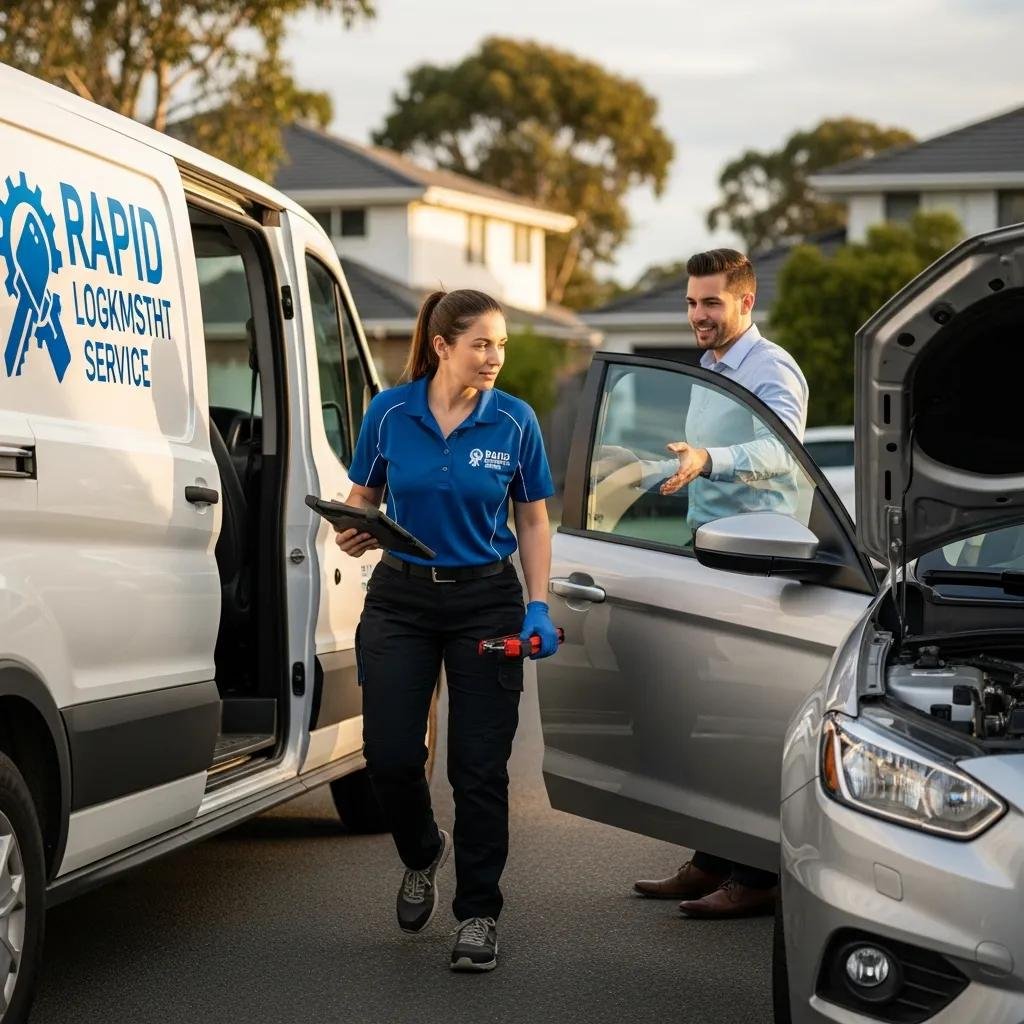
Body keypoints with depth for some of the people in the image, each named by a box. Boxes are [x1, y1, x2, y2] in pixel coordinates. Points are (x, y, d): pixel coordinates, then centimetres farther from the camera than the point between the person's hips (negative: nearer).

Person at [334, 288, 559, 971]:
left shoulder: (515, 421, -3)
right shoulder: (391, 413, -3)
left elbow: (533, 522, 4)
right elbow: (363, 496, 9)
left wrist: (539, 608, -7)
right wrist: (353, 531, -14)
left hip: (486, 600, -1)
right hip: (400, 599, 1)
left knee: (480, 766, -1)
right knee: (390, 755, -3)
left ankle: (479, 915, 11)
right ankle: (423, 855, 29)